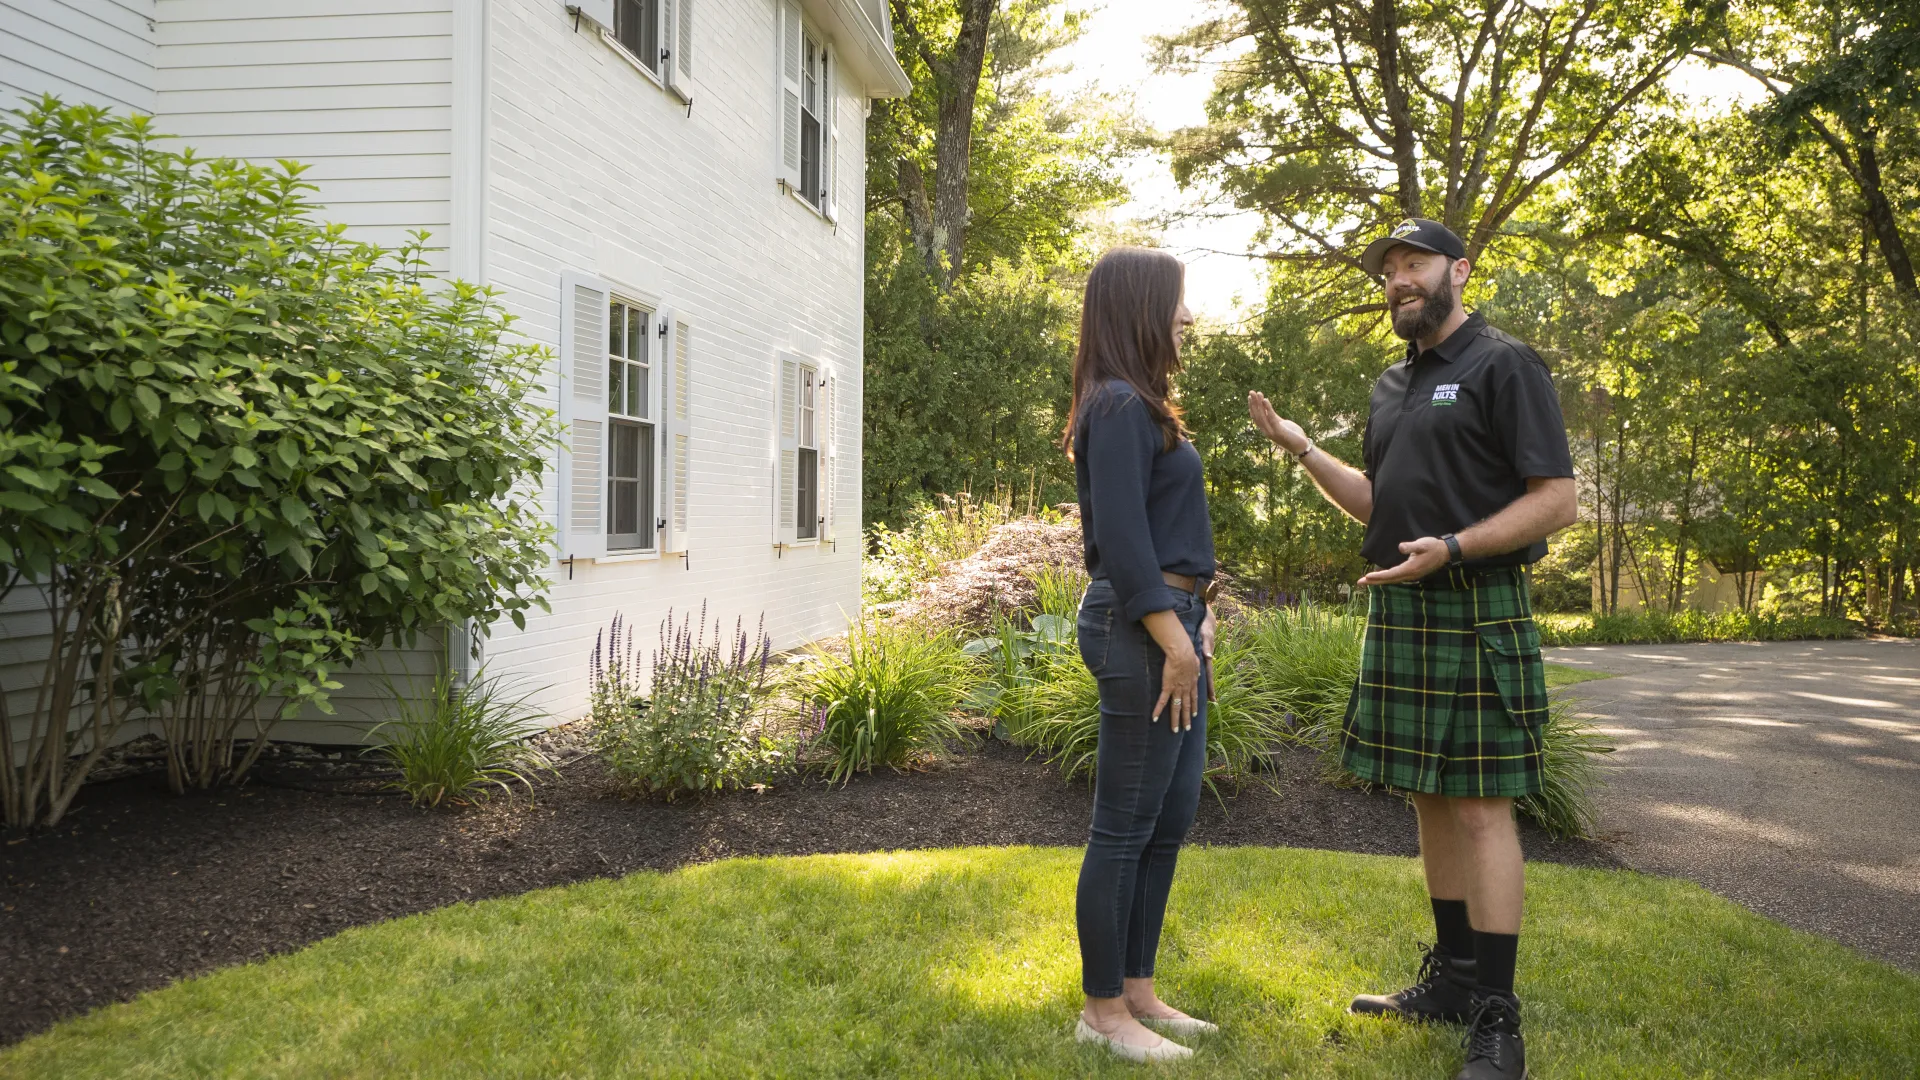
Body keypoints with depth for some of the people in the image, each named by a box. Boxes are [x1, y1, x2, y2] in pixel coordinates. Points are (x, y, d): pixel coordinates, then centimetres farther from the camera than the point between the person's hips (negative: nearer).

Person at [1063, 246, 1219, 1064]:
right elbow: (1122, 539, -19)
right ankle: (1103, 1011, 12)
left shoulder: (1142, 406, 18)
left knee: (1171, 819, 15)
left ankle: (1138, 992, 26)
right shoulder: (1119, 407, -13)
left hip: (1170, 624, 10)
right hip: (1140, 630, -10)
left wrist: (1196, 616, 14)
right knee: (1125, 827, -1)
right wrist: (1174, 641, -18)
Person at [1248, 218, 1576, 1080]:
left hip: (1474, 611, -8)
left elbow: (1556, 499, -12)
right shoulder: (1392, 386, 18)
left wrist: (1453, 547, -23)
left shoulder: (1504, 366, -6)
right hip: (1399, 612, 8)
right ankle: (1453, 977, 25)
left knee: (1480, 805, -7)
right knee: (1430, 799, 13)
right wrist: (1297, 445, 10)